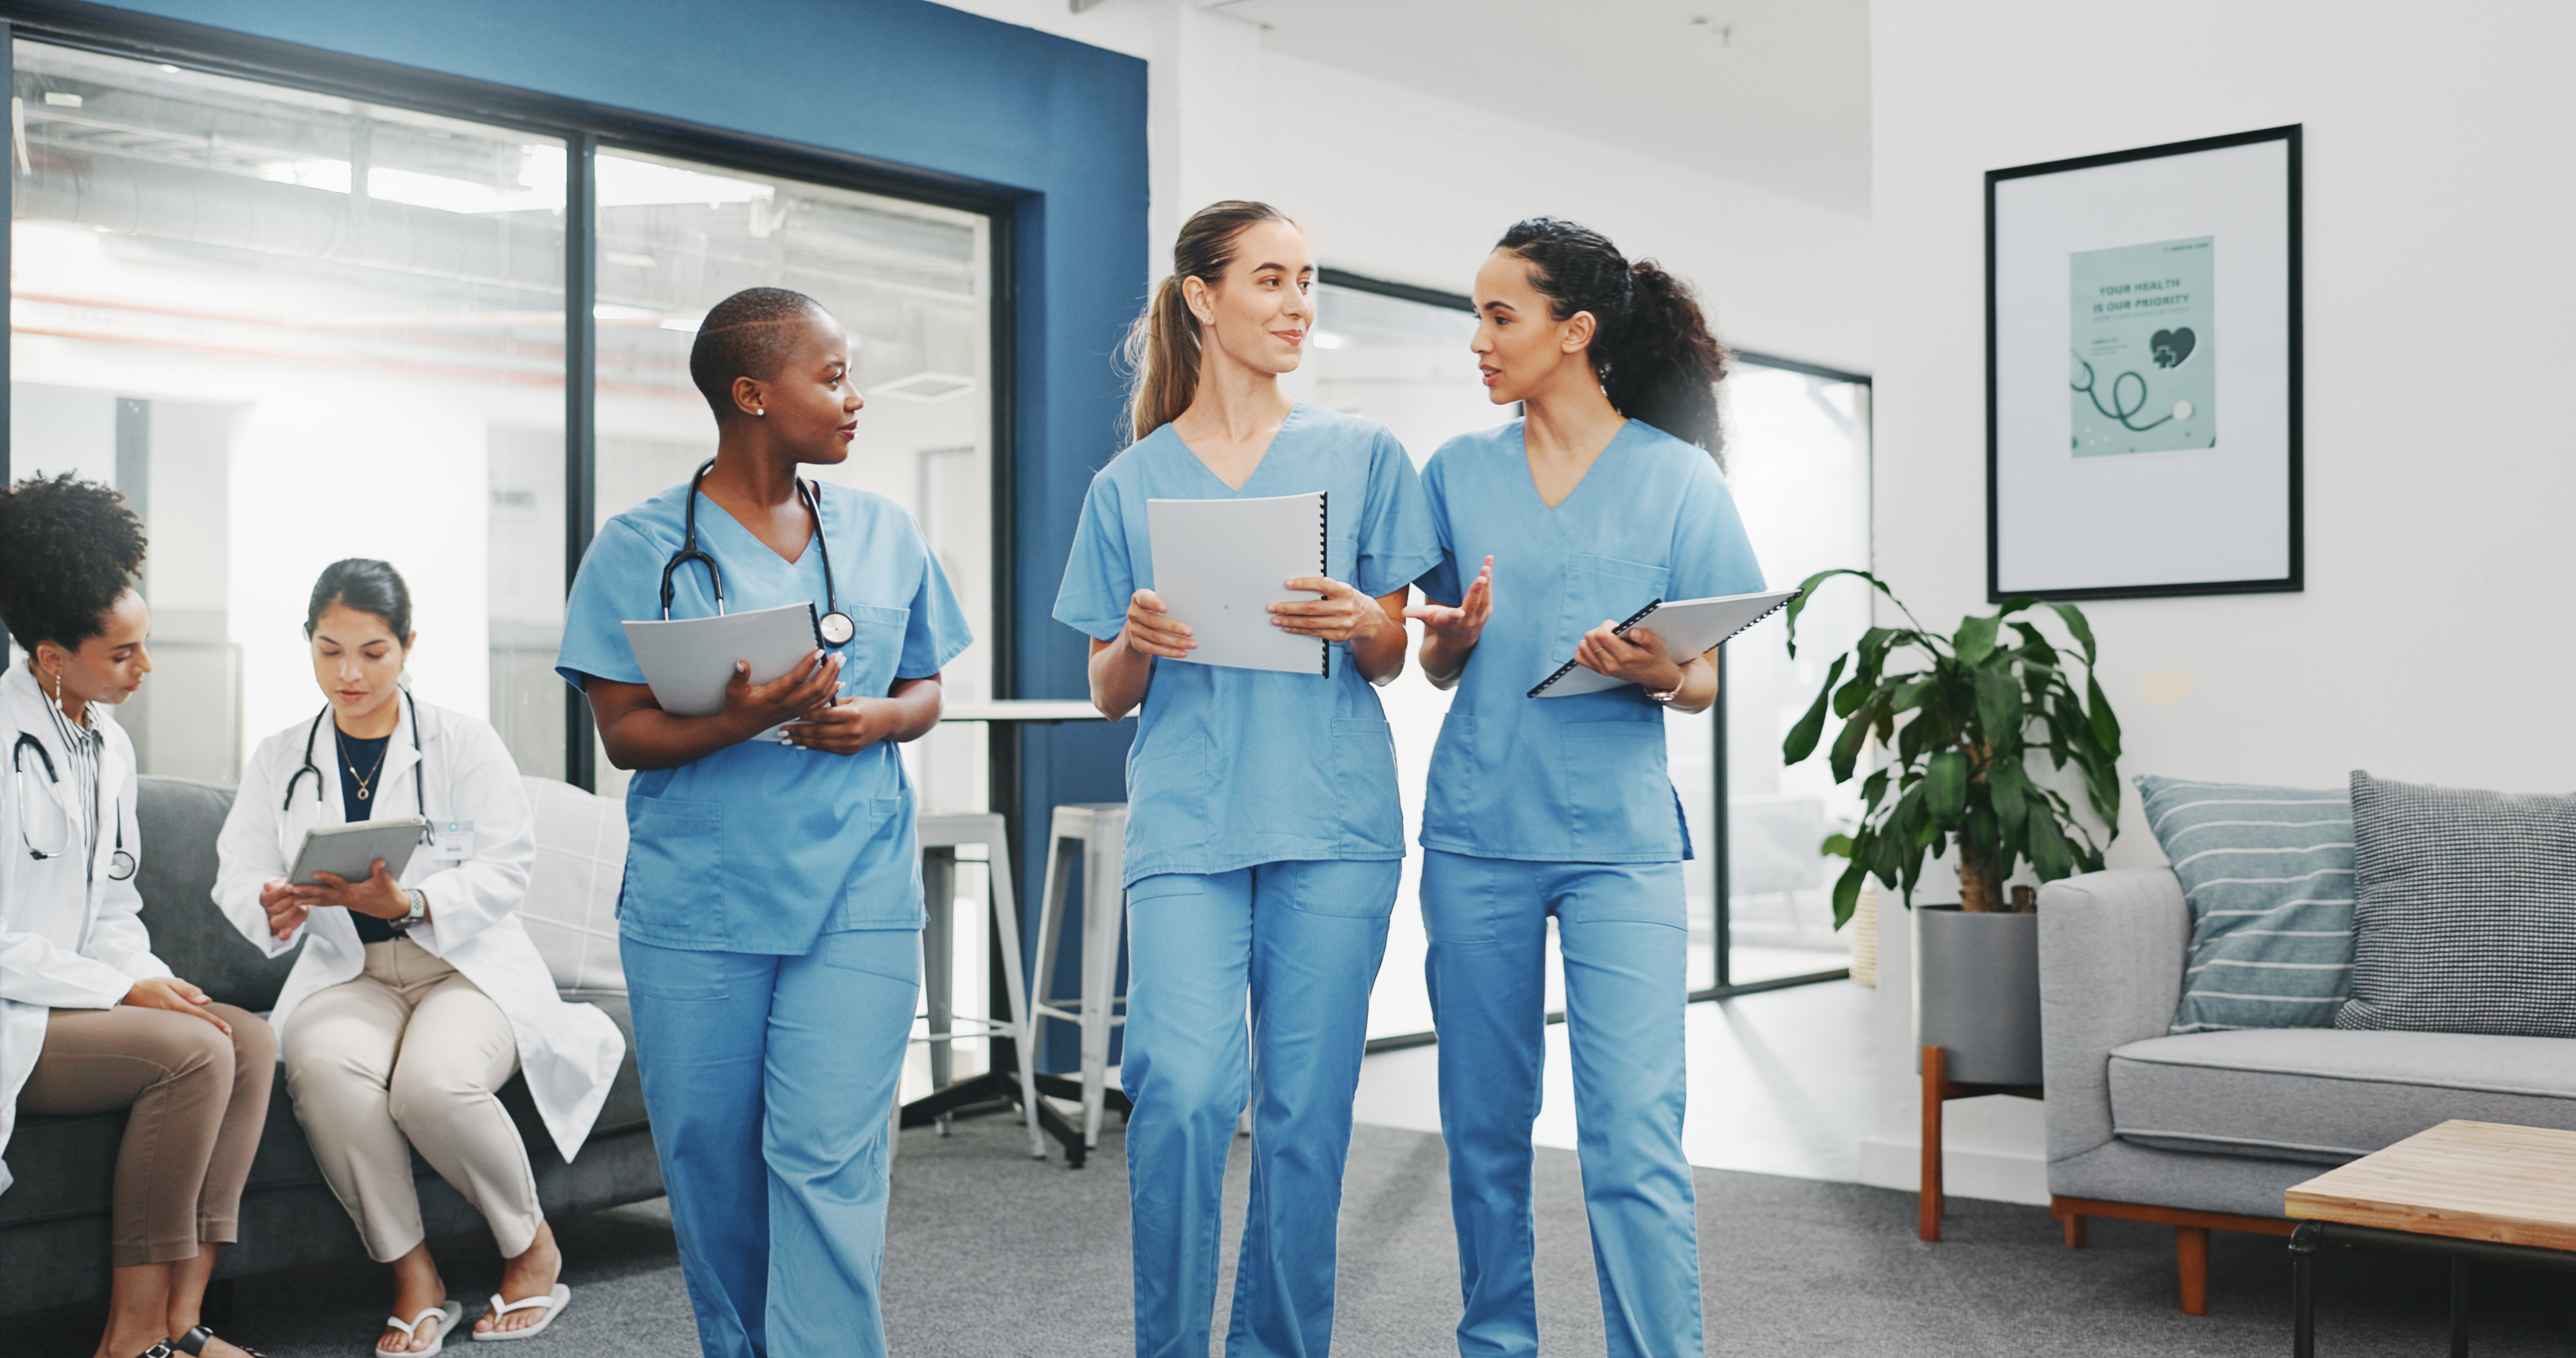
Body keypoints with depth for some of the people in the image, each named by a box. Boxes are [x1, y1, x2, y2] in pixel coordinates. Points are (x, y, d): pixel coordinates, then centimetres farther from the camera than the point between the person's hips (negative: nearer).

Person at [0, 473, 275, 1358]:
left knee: (248, 1038, -12)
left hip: (80, 1000, 8)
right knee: (192, 1051, -25)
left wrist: (158, 984, -2)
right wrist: (122, 989, -18)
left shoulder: (108, 745, 13)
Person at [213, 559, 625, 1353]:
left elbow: (504, 871, -8)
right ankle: (413, 1279, -18)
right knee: (327, 1069, -33)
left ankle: (532, 1248, -5)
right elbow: (237, 871, 3)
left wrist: (408, 905, -26)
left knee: (435, 1083, -34)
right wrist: (272, 909, -22)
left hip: (468, 964, -2)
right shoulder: (279, 760, 12)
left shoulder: (465, 744, 1)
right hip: (347, 974, 3)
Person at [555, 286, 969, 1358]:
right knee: (711, 1163, 9)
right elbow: (625, 733, -3)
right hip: (695, 906, -1)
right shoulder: (641, 546, -1)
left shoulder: (884, 533, 8)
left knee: (829, 1162, -7)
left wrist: (878, 720, -8)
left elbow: (925, 688, 15)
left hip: (857, 900, 1)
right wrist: (740, 720, -22)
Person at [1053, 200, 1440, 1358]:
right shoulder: (1129, 485, 10)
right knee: (1183, 1090, -15)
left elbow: (1390, 661, 10)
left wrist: (1359, 623, -13)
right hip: (1186, 819, 0)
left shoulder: (1363, 455, 9)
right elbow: (1108, 695, 11)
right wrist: (1138, 644, -11)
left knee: (1306, 1110, 3)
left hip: (1333, 823, 1)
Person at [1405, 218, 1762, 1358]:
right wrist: (1451, 636, -8)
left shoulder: (1678, 477, 2)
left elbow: (1707, 682, 4)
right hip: (1477, 834, 3)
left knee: (1635, 1139, -8)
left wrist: (1657, 674, -18)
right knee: (1484, 1125, 10)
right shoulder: (1458, 471, 9)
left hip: (1619, 836, -3)